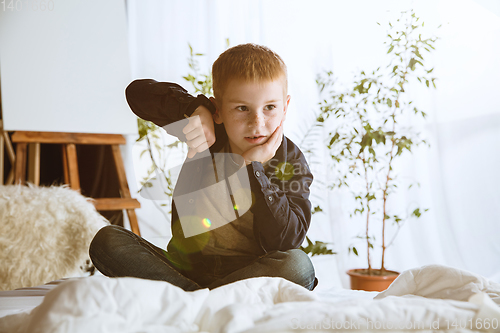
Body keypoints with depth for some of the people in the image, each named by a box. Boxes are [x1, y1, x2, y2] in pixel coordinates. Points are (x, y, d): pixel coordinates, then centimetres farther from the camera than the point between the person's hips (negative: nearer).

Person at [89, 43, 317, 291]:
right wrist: (197, 109, -19)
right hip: (186, 268, 2)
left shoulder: (292, 163, -9)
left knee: (299, 266, -33)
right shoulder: (209, 135, -4)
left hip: (252, 275, -2)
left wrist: (252, 167, -25)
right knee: (107, 241, -16)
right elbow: (138, 91, -3)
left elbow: (286, 242, -21)